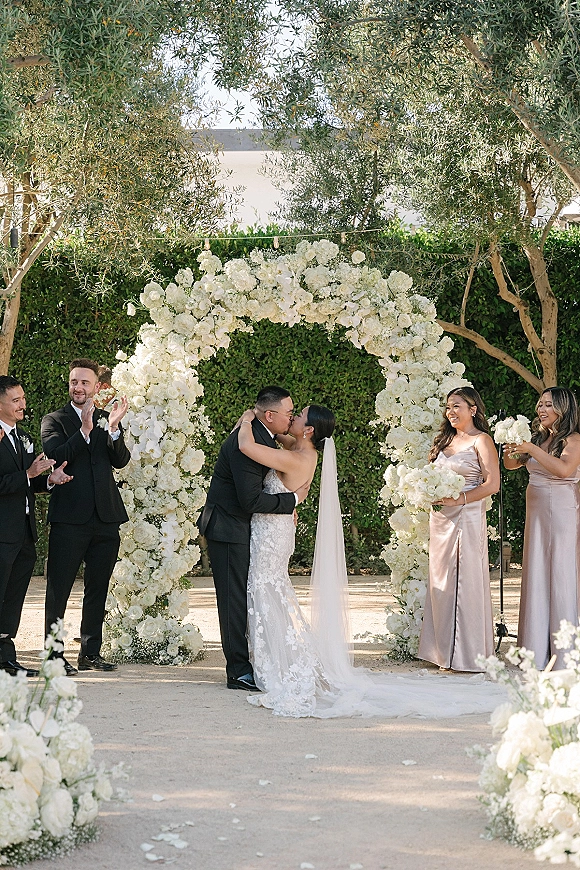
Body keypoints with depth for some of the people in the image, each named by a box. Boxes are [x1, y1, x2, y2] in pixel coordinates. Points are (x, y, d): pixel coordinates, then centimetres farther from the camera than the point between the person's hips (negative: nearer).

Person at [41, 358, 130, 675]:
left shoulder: (107, 420, 12)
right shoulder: (54, 420, 4)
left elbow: (121, 460, -2)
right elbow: (56, 456, -13)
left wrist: (113, 428, -18)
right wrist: (85, 430, -24)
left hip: (105, 518, 4)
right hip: (69, 517, -4)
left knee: (97, 589, 11)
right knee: (58, 589, -1)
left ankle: (91, 653, 21)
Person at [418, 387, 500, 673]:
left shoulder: (481, 441, -6)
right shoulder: (446, 439, 16)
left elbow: (493, 483, -13)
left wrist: (459, 499, -19)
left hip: (466, 518, -8)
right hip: (440, 518, 8)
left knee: (465, 583, -5)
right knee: (441, 583, 8)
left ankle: (468, 654, 3)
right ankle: (445, 651, 15)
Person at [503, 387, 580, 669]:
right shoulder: (538, 438, 12)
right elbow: (511, 464, 17)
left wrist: (532, 449, -22)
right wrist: (509, 450, -5)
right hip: (536, 511, 7)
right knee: (536, 575, 7)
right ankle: (537, 650, 14)